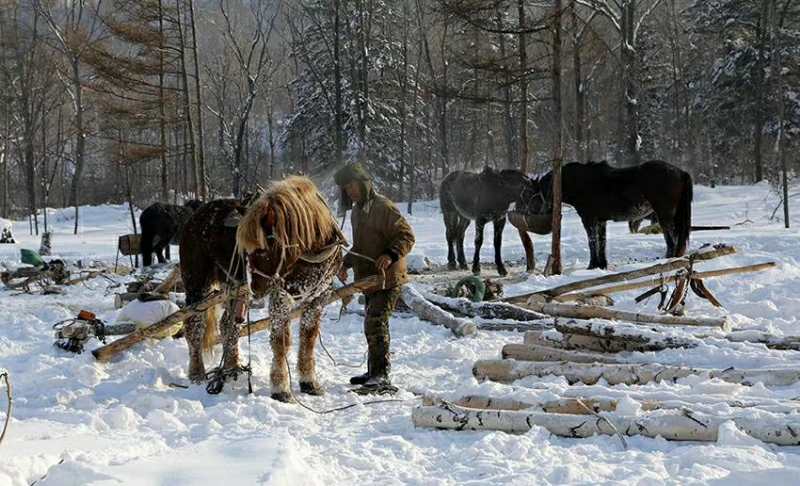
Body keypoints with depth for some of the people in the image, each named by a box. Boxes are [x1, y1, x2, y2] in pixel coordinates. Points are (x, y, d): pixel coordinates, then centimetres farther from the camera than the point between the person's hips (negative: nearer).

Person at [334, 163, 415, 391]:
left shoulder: (383, 207, -13)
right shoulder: (357, 212, 17)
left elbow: (407, 236, -17)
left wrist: (391, 255, -31)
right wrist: (346, 264, 15)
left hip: (388, 277, -9)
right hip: (369, 278, 9)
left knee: (376, 322, -16)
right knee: (372, 325, 15)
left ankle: (382, 375, -15)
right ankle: (374, 372, 25)